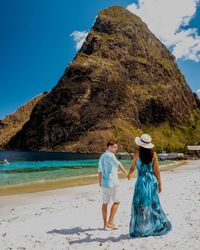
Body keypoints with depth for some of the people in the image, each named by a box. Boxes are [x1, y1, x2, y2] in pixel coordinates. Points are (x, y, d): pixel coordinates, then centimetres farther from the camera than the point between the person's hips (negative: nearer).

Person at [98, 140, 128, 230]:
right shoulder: (110, 155, -12)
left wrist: (100, 183, 23)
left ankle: (105, 224, 19)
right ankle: (110, 222, 6)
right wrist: (126, 172, -41)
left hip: (104, 182, 8)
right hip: (111, 182, -8)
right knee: (116, 202, 5)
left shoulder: (102, 156, 14)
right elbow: (118, 164, -31)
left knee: (105, 203, 12)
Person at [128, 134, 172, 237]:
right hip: (152, 180, 4)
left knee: (139, 205, 7)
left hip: (142, 180, -4)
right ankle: (161, 226, 31)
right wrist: (159, 183, 9)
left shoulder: (137, 153, -10)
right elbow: (156, 170, 0)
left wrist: (129, 174, 19)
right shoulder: (153, 154, -2)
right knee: (154, 203, 19)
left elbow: (132, 168, -2)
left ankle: (140, 230, 14)